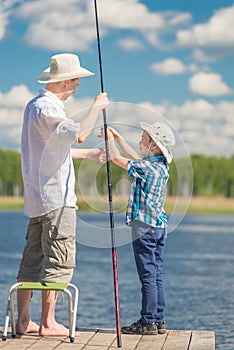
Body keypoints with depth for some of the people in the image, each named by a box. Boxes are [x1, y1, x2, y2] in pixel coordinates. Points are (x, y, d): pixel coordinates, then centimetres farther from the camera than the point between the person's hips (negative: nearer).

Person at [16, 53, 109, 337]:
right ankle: (47, 323, -3)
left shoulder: (35, 105, 18)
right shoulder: (47, 107, -14)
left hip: (37, 199, 10)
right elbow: (77, 133, -30)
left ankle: (23, 321, 13)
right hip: (56, 199, -10)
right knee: (59, 261, -5)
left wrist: (87, 154, 36)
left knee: (32, 260, 10)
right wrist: (97, 107, -15)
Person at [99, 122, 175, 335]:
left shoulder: (148, 167, -15)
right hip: (159, 225, 9)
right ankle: (159, 321, 13)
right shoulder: (162, 167, 11)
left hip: (144, 226, -9)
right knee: (156, 275, 10)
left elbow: (117, 158, -11)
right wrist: (118, 138, 29)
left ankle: (148, 322, -3)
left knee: (148, 275, -6)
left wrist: (109, 138, 5)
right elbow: (135, 158, 26)